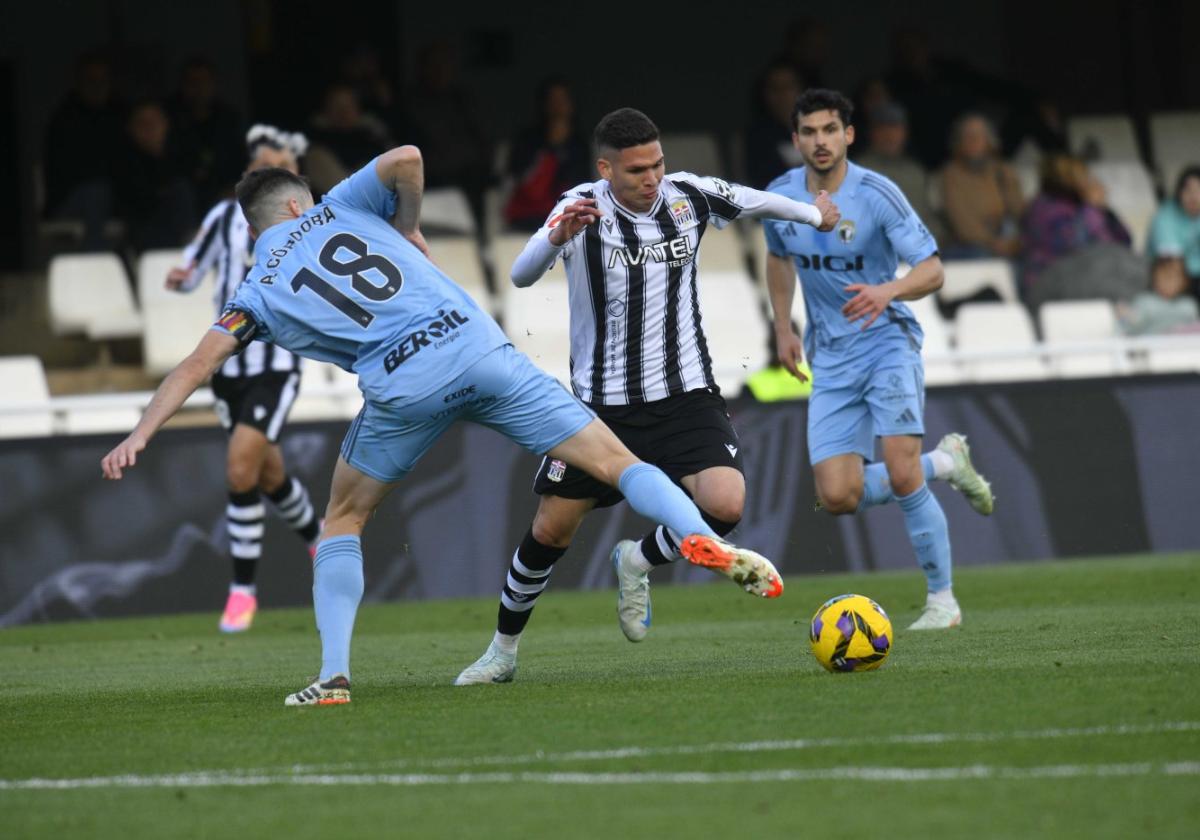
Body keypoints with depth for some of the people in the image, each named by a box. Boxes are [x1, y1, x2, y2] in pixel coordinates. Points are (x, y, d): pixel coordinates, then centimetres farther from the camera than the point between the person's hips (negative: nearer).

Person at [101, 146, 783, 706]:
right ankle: (702, 537, -22)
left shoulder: (260, 290, 18)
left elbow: (200, 364, 8)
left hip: (402, 384, -1)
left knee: (343, 521, 21)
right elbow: (407, 160, 4)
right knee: (615, 460, 2)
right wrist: (411, 231, 20)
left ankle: (334, 675, 9)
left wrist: (141, 435, 8)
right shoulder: (337, 210, 20)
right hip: (476, 345, 1)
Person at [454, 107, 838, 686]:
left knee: (725, 506, -20)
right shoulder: (582, 209, -13)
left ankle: (637, 562, 11)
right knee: (550, 531, 1)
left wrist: (816, 216, 34)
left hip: (684, 395, 2)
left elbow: (756, 202, 18)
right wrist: (557, 237, -48)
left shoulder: (689, 197, -3)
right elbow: (522, 275, -28)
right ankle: (503, 649, 24)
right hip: (601, 401, -2)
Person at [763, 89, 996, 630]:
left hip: (886, 341, -5)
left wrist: (887, 291, -35)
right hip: (830, 359, 5)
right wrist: (783, 328, 14)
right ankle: (943, 464, 20)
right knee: (838, 498, -6)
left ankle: (942, 600, -5)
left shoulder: (876, 195, -15)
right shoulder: (780, 196, 0)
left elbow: (931, 270, -15)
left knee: (901, 476, -20)